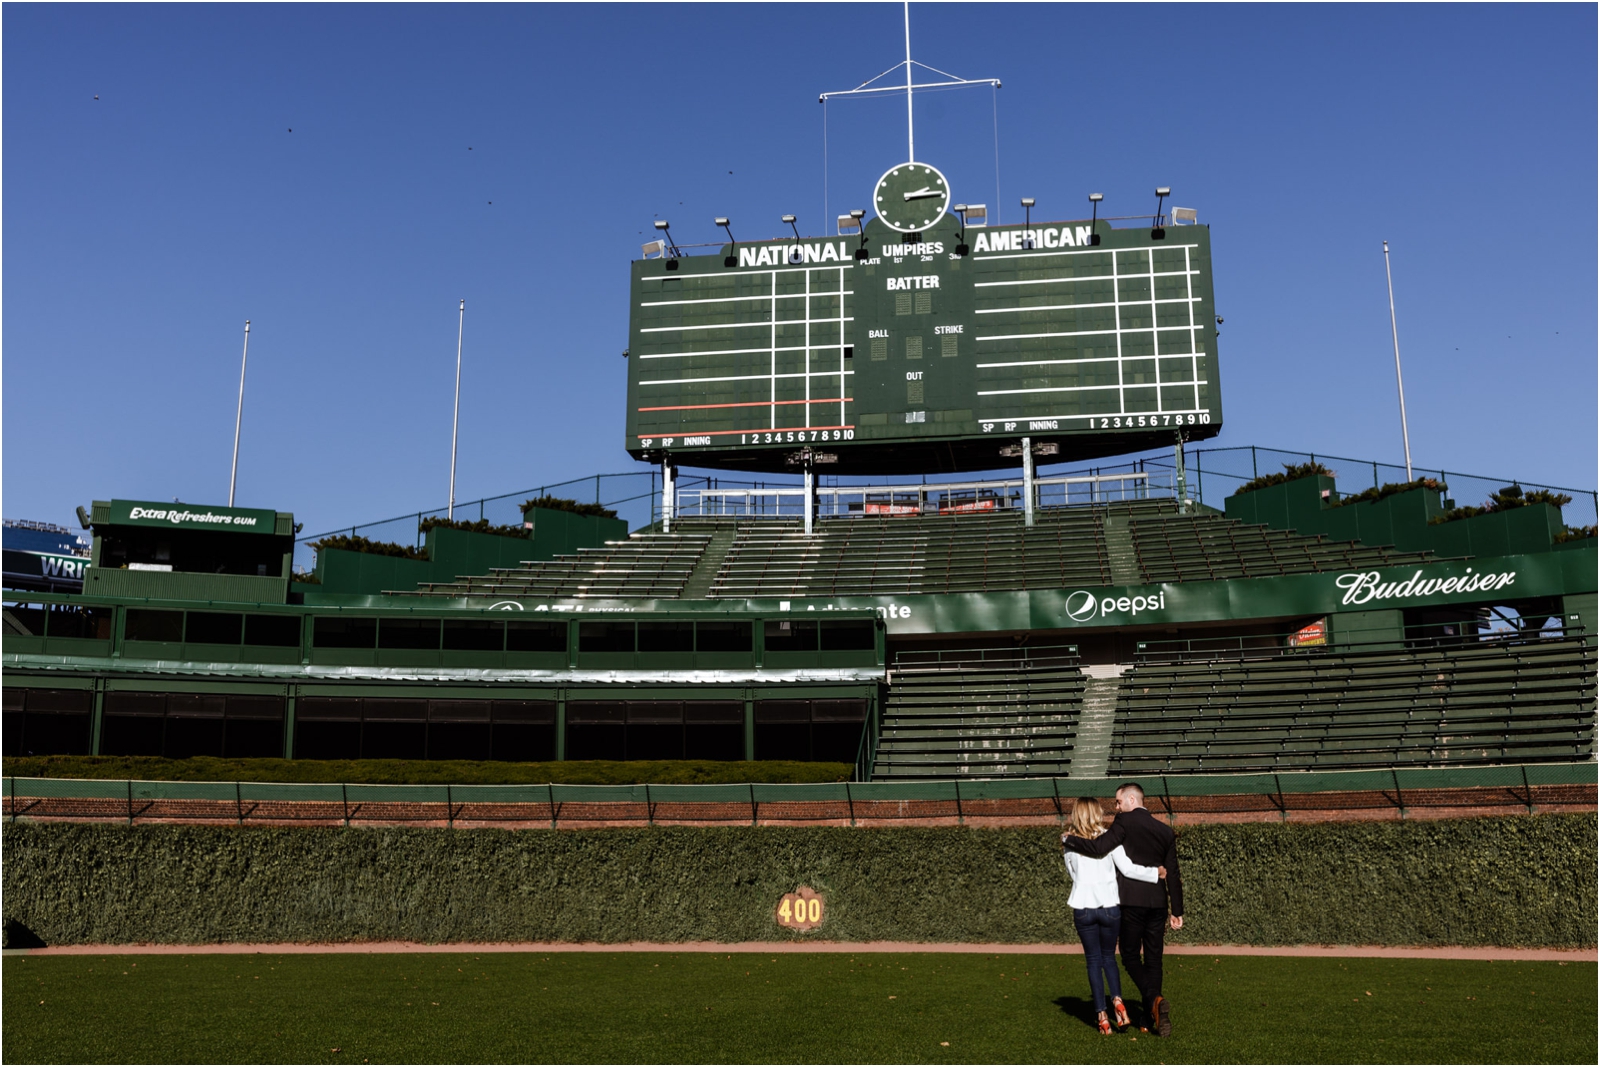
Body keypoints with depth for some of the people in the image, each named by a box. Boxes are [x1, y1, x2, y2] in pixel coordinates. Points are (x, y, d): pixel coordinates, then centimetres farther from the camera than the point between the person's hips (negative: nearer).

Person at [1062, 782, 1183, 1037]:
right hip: (1157, 903, 5)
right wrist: (1177, 910, 15)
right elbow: (1173, 874, 11)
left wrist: (1069, 839, -3)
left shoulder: (1125, 822, -6)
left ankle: (1155, 999, -16)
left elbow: (1099, 848, -17)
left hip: (1131, 901, -5)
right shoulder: (1165, 831, 11)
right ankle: (1153, 1017, 10)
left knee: (1131, 957, 6)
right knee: (1153, 960, 11)